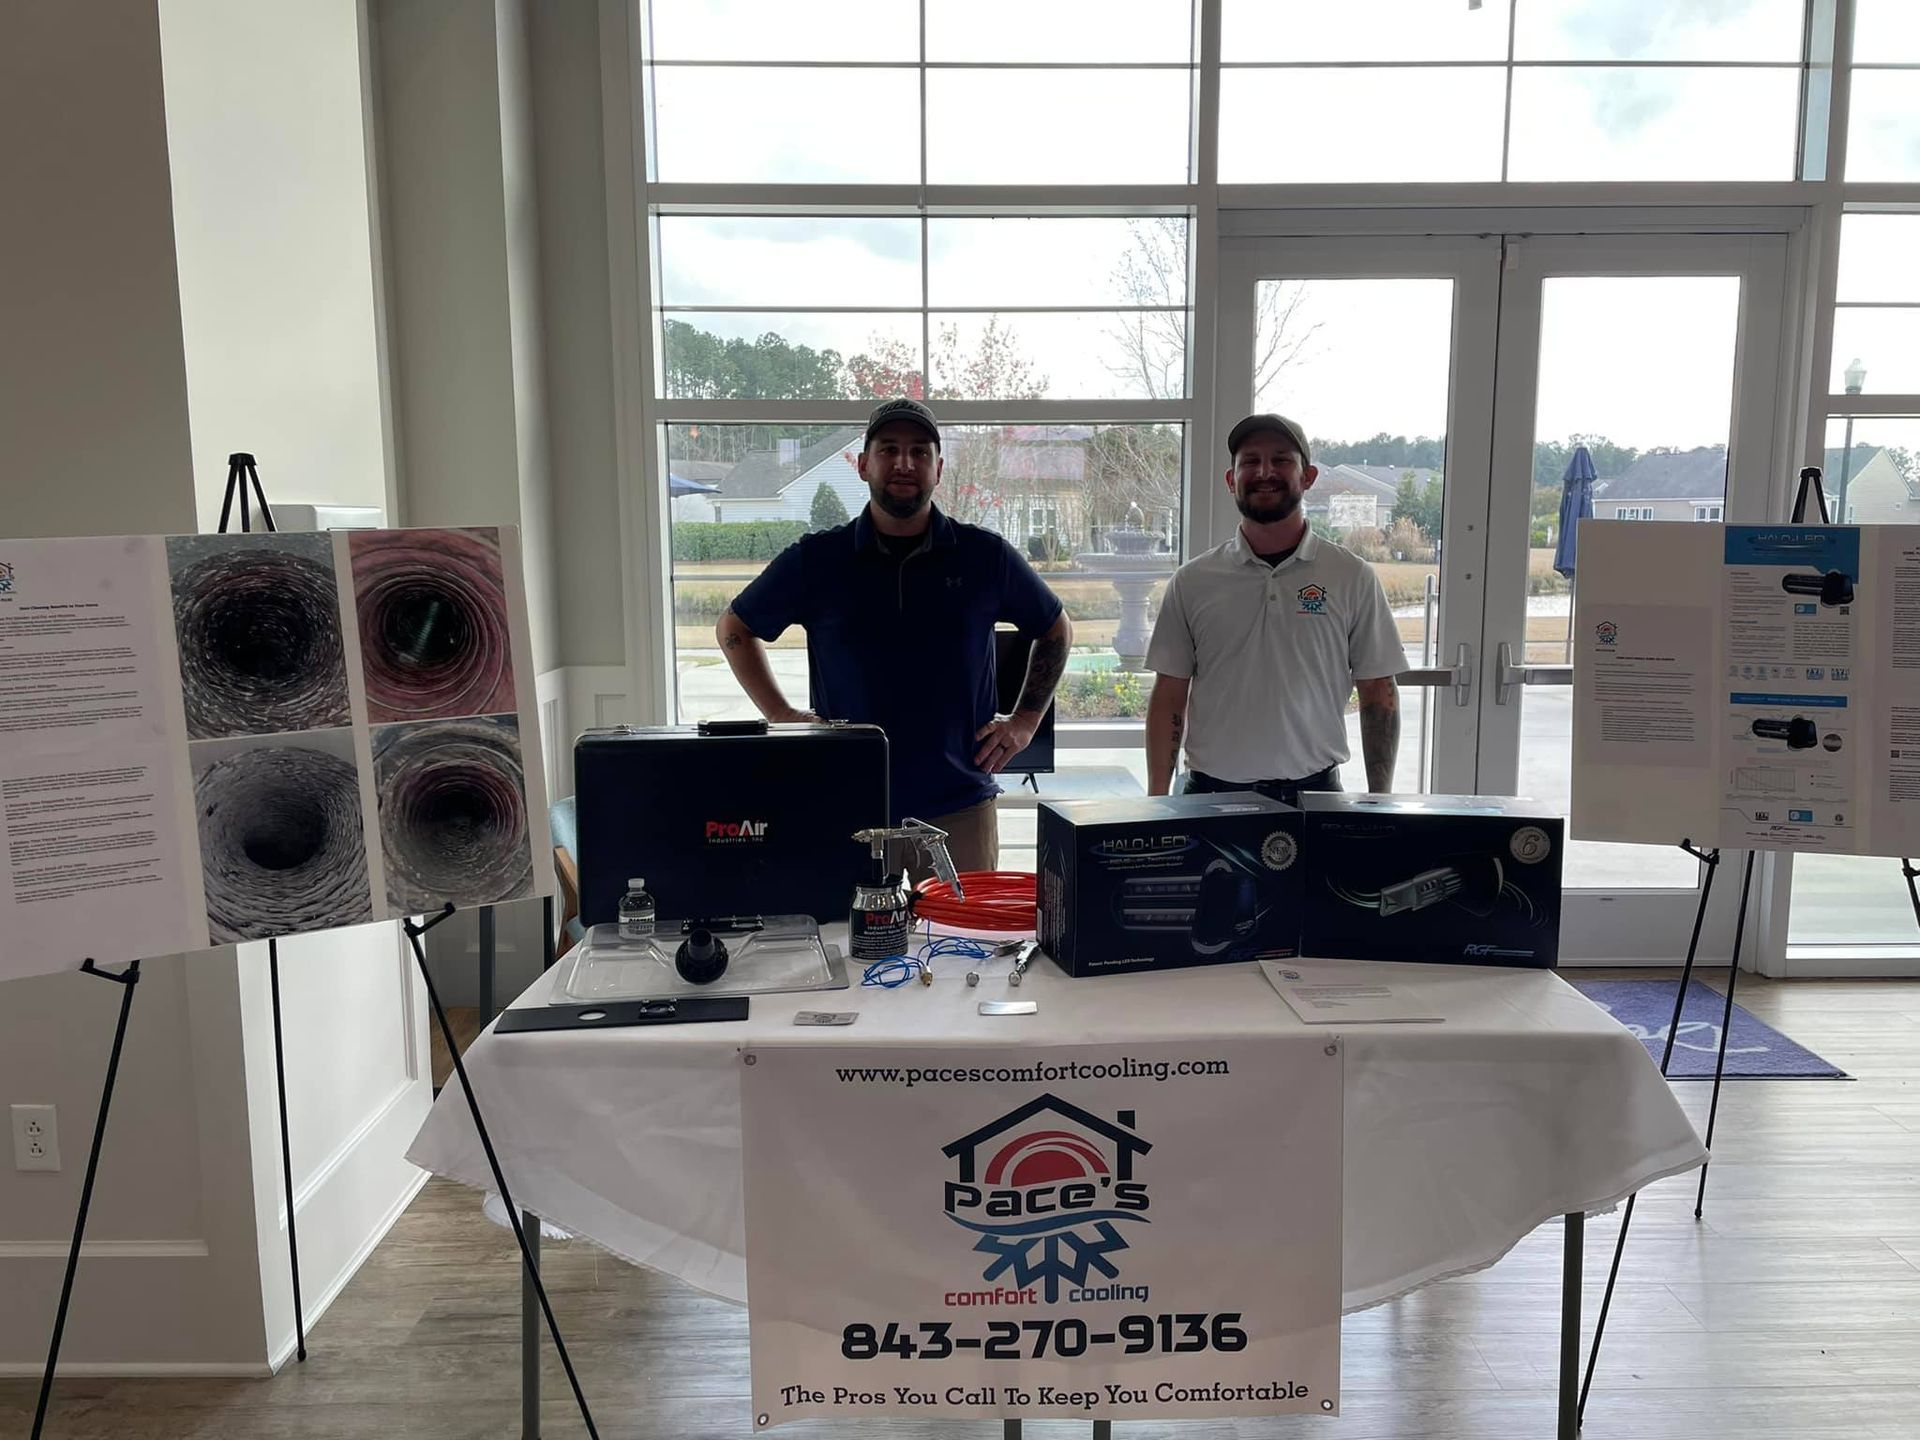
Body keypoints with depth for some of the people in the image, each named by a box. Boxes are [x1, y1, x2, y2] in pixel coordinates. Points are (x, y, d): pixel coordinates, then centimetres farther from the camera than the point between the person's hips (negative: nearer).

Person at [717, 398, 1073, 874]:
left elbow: (1057, 629, 17)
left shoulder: (985, 556, 3)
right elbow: (734, 629, 14)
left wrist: (1025, 721, 9)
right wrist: (782, 716, 4)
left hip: (960, 807, 1)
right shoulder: (815, 560, 2)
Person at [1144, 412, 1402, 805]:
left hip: (1313, 791, 0)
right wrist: (1157, 800, -1)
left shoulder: (1353, 577, 2)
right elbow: (1170, 695, 5)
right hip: (1209, 793, 1)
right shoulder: (1192, 581, 4)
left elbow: (1378, 694, 4)